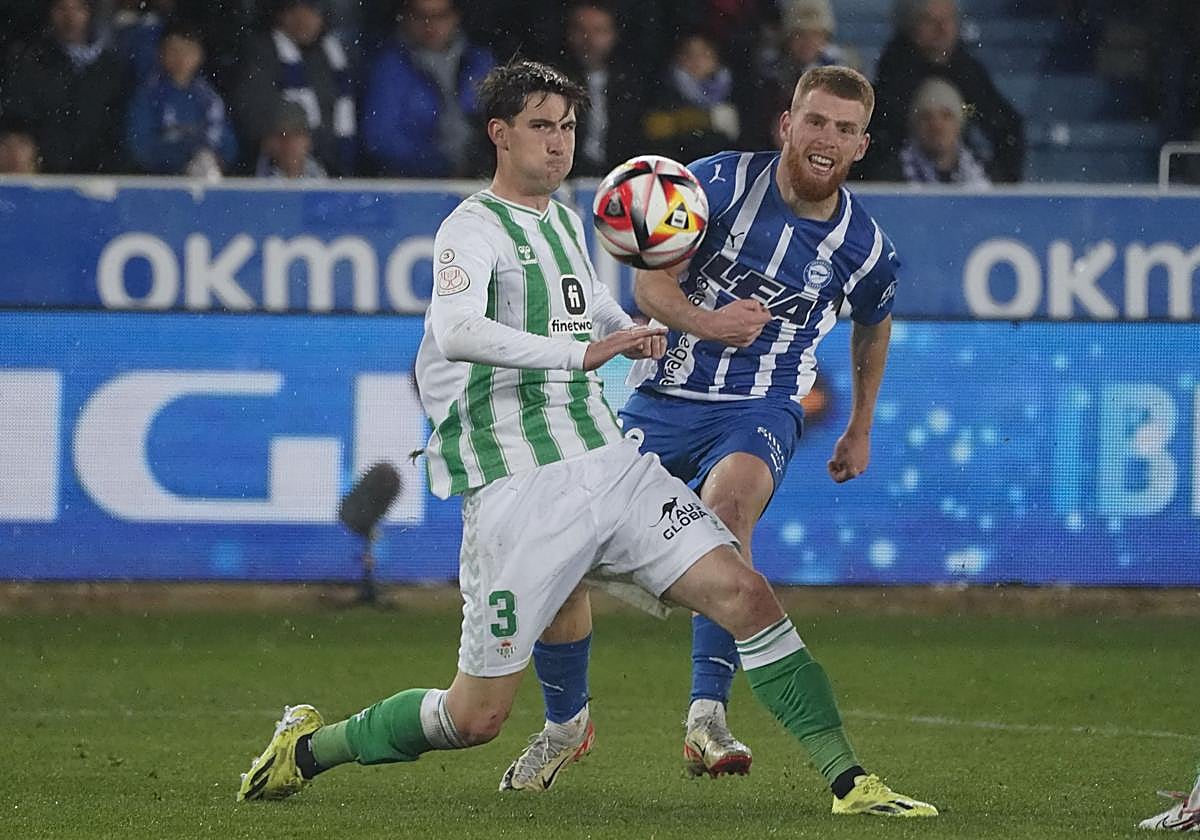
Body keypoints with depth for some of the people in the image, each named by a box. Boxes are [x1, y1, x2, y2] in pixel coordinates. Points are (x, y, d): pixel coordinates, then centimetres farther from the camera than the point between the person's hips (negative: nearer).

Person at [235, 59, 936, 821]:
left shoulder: (565, 220, 17)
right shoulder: (474, 228, -8)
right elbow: (456, 334, -29)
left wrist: (630, 331, 17)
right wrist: (578, 352, -36)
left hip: (610, 465, 7)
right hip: (519, 493, -7)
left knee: (746, 595, -10)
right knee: (477, 716, -4)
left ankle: (848, 780, -5)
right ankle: (309, 745, 20)